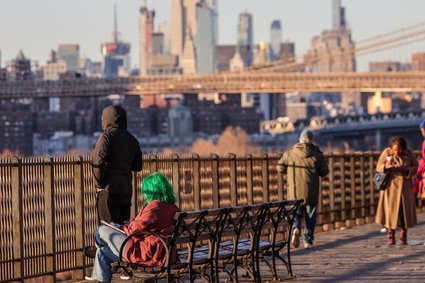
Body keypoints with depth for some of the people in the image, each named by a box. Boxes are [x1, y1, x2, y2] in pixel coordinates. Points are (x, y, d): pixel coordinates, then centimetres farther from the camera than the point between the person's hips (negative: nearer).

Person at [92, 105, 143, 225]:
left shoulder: (107, 136, -8)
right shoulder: (132, 139, 14)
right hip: (127, 190, 7)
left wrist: (99, 185, -6)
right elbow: (137, 166, 17)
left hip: (109, 189, -7)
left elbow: (98, 163, -16)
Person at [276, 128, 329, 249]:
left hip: (294, 192, 1)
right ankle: (308, 241, 11)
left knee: (296, 212, 15)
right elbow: (324, 172, 2)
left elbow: (280, 168, 2)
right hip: (311, 193, -1)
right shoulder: (317, 154, -5)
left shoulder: (290, 153, -3)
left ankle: (295, 228, -14)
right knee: (310, 216, 11)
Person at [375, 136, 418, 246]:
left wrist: (406, 169, -19)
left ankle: (403, 237, 10)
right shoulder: (386, 152, -6)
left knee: (405, 211, 2)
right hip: (391, 186, -1)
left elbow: (415, 168, 0)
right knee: (390, 211, -4)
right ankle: (391, 236, 4)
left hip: (405, 187, 1)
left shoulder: (408, 153, -2)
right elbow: (379, 167, -4)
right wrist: (387, 167, -24)